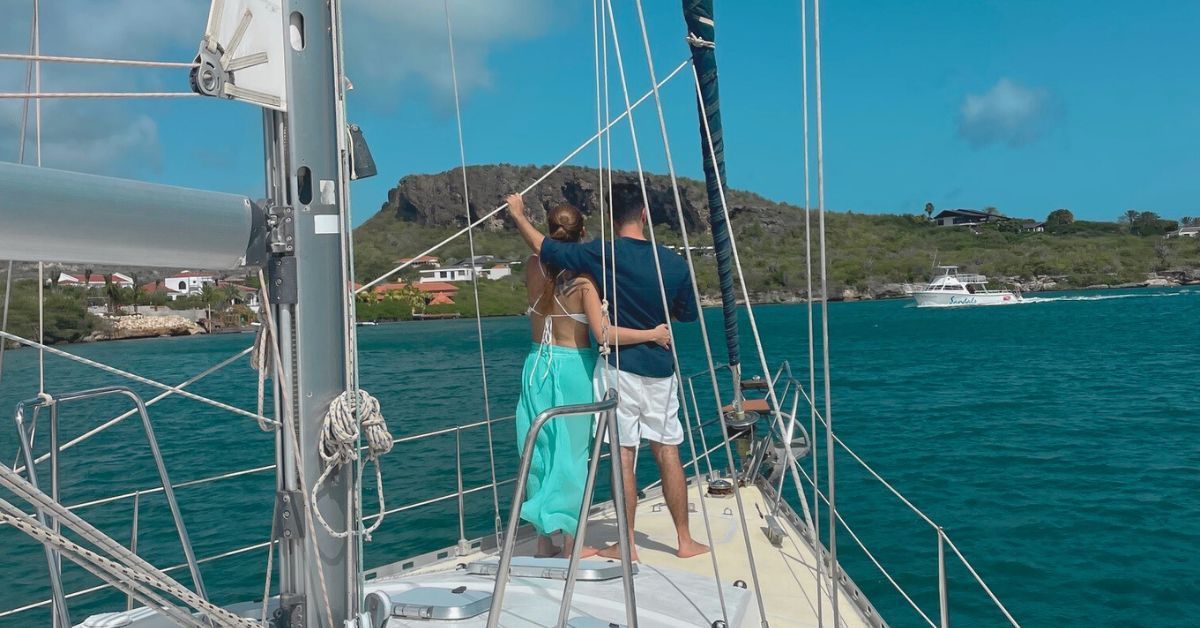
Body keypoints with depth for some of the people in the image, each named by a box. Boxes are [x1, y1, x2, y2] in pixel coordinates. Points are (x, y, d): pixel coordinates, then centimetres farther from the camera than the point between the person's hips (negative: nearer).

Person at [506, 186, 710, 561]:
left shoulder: (605, 254, -11)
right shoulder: (675, 263, -1)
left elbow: (543, 247, -6)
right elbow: (688, 314, 13)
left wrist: (518, 215, 10)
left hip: (620, 366, -3)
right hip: (661, 369, 3)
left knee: (623, 453, 3)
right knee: (668, 452, 10)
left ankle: (628, 545, 10)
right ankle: (685, 541, 17)